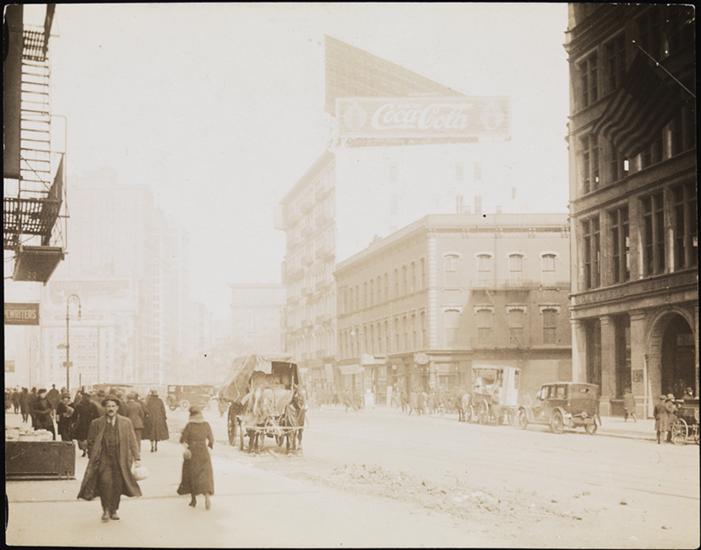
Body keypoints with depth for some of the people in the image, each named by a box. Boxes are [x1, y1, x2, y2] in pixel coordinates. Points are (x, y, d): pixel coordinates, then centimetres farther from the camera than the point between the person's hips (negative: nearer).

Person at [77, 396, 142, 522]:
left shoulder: (126, 422, 5)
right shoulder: (96, 423, 3)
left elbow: (132, 441, 6)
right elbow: (90, 442, 10)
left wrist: (137, 458, 0)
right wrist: (92, 459, 6)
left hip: (120, 460, 1)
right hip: (103, 459, -1)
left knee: (117, 485, 2)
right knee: (105, 482, -16)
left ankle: (115, 509, 21)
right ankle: (106, 510, -3)